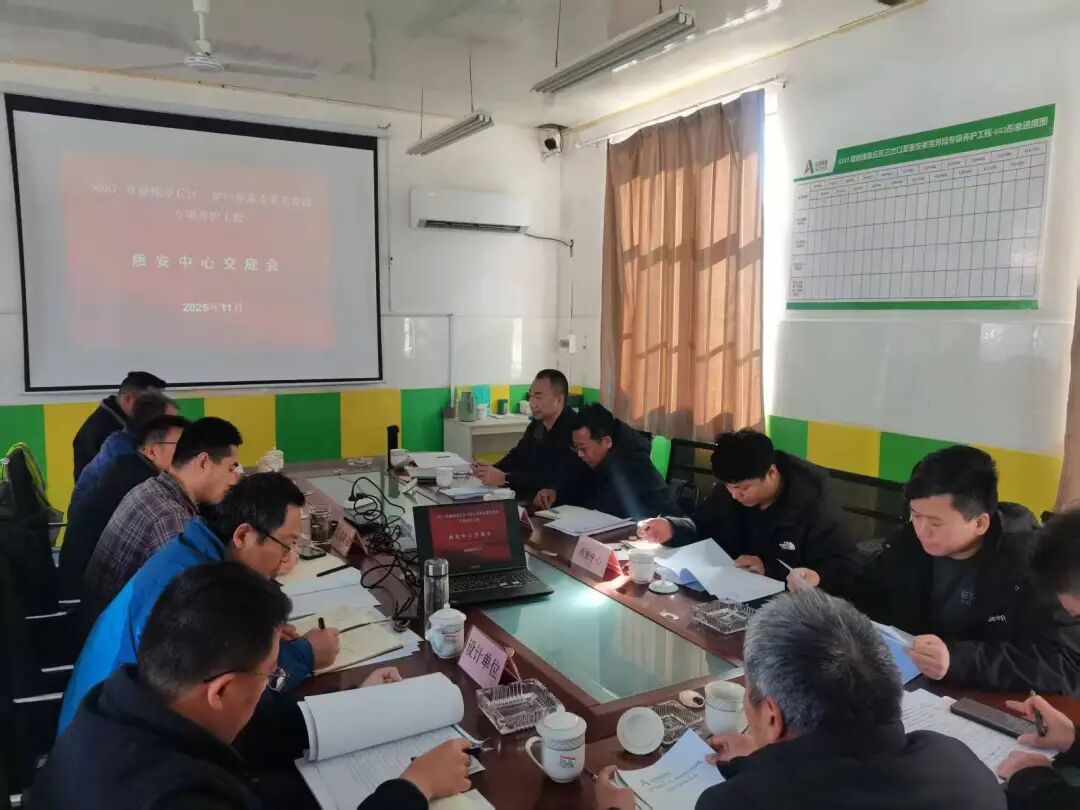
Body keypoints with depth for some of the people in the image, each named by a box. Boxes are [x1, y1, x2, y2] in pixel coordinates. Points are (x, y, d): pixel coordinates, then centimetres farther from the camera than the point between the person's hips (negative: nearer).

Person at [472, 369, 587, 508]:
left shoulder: (573, 429, -22)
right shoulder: (537, 423, 6)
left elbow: (558, 480, -27)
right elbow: (517, 456, 14)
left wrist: (504, 478, -25)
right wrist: (492, 469, -7)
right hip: (528, 500, 8)